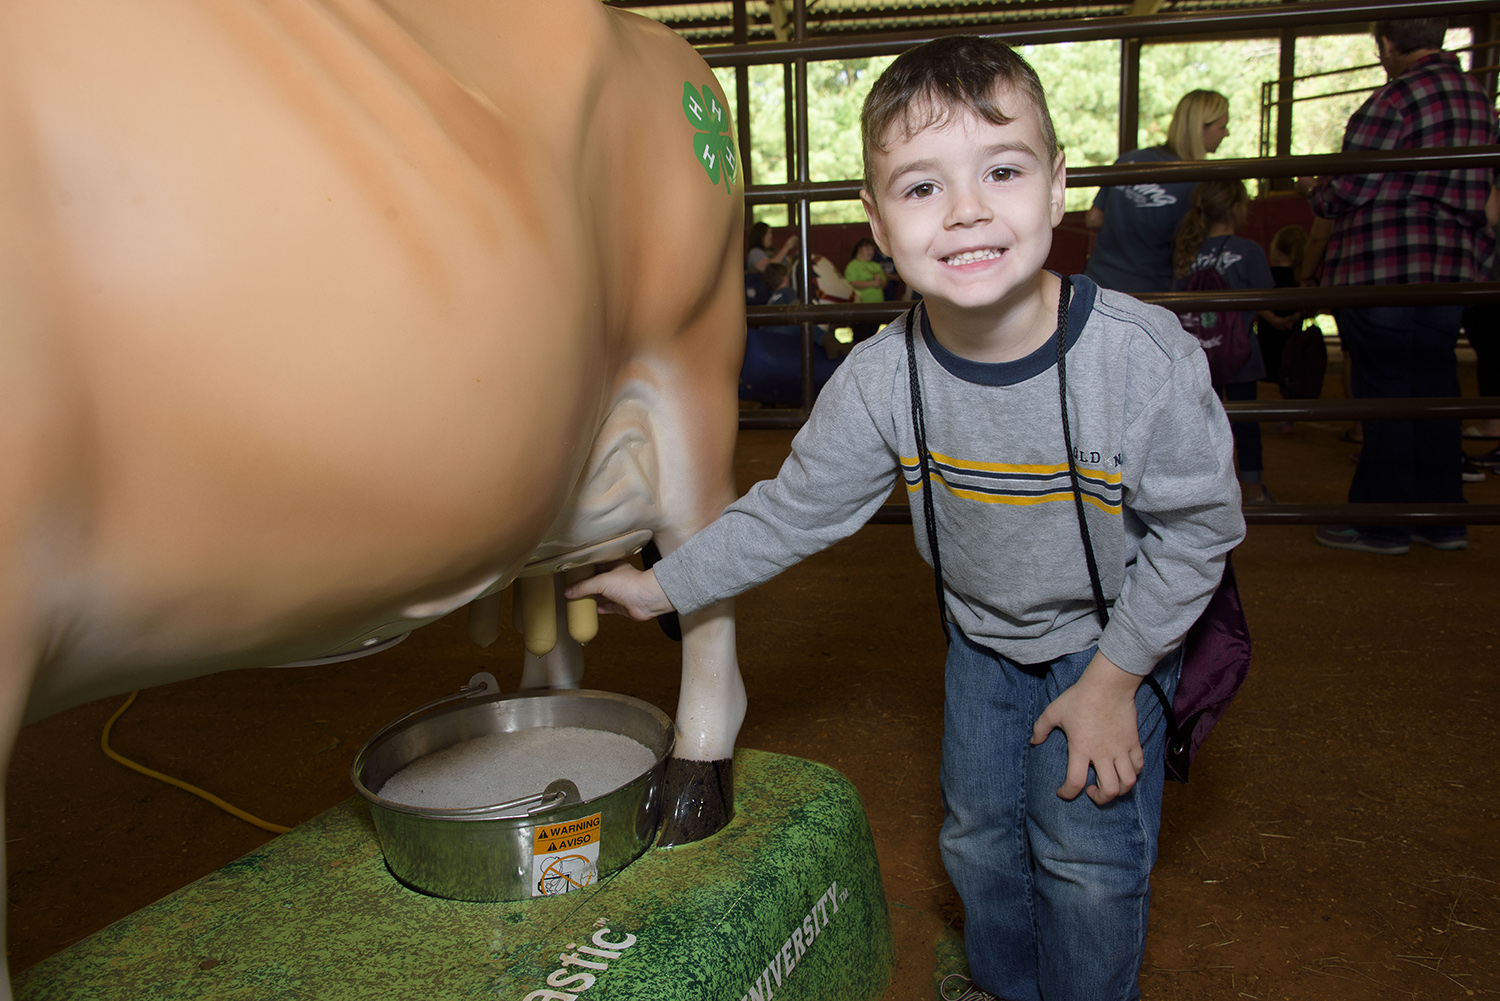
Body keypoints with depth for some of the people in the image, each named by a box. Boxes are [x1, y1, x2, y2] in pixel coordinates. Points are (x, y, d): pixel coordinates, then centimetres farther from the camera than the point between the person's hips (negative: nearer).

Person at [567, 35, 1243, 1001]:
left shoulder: (1147, 358, -32)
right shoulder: (881, 378, -24)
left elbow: (1198, 527, -18)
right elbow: (796, 507, -11)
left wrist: (1113, 675, -15)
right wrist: (666, 585, -9)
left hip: (1117, 633, -3)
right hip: (982, 635, 3)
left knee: (1088, 855, 5)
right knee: (979, 833, 18)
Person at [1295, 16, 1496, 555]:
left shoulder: (1397, 97, -12)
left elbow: (1349, 189, -11)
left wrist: (1313, 189, 9)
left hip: (1384, 271, -8)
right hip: (1452, 268, 8)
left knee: (1385, 393, -2)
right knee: (1434, 391, 13)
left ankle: (1382, 524, 5)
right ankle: (1442, 519, 20)